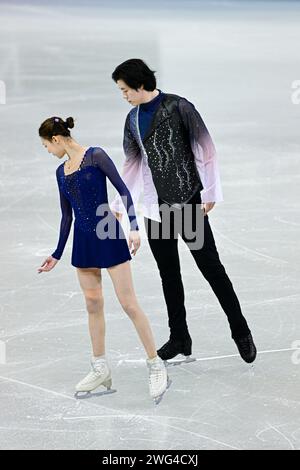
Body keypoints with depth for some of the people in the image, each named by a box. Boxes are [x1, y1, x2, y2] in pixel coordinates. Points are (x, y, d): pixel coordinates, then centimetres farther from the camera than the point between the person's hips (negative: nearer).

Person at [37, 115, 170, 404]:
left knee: (129, 304, -6)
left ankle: (156, 367, 0)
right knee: (93, 305, 10)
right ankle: (100, 369, 20)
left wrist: (134, 227, -21)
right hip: (83, 241, 7)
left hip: (109, 237, -7)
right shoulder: (61, 172, 10)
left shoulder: (95, 156, -9)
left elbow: (123, 190, -12)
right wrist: (57, 254, 20)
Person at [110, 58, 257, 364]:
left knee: (211, 267, -2)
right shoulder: (133, 119, 10)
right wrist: (118, 203, 18)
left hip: (188, 202, -6)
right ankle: (179, 338, 18)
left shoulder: (178, 107, -9)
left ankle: (241, 332, 8)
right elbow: (133, 163, 19)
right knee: (168, 273, 9)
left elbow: (205, 148, -9)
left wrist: (209, 192, -11)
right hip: (156, 209, 6)